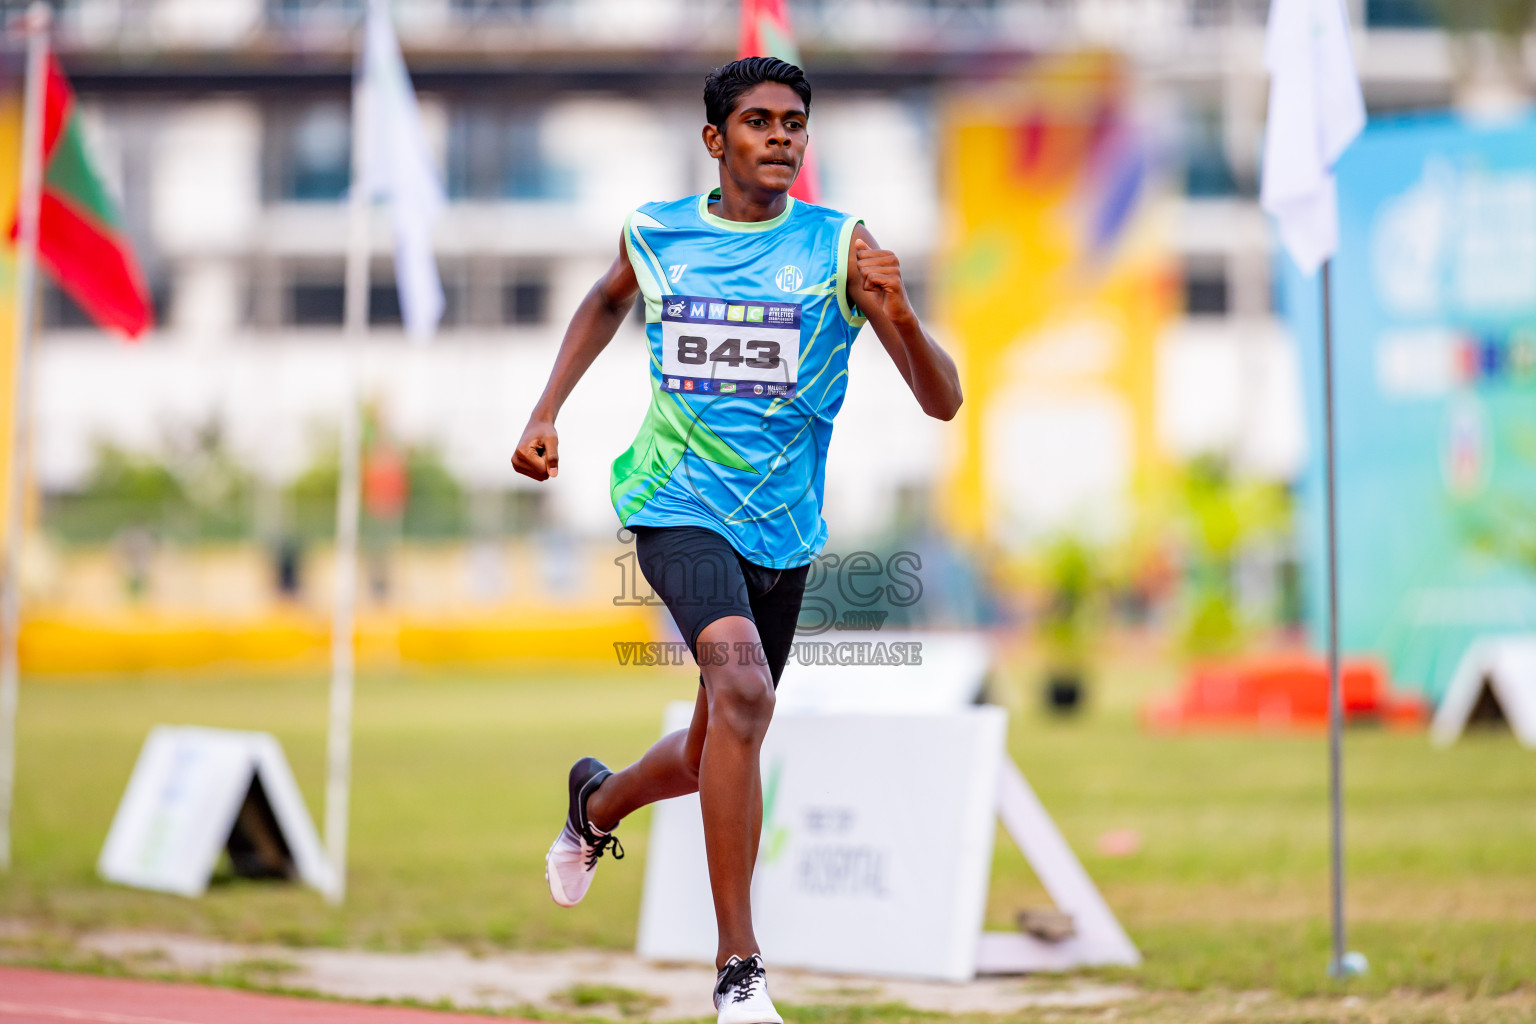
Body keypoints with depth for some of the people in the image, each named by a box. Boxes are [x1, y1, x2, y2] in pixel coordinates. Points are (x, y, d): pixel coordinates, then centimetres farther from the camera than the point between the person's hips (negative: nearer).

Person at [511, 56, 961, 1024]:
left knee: (706, 759, 14)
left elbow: (943, 401, -10)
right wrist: (546, 415, 15)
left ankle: (598, 802, 52)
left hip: (784, 529, 2)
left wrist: (898, 313, -29)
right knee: (742, 687, -28)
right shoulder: (654, 234, 0)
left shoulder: (840, 245, -5)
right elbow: (607, 302, 25)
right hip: (681, 505, -2)